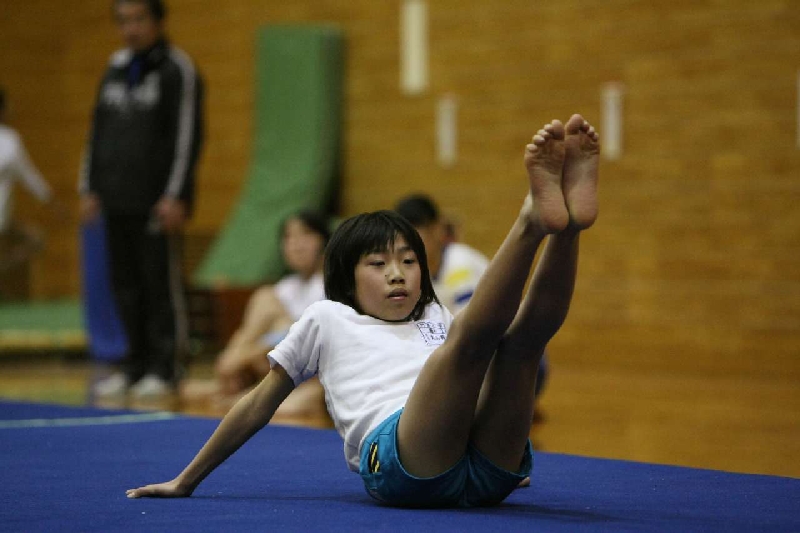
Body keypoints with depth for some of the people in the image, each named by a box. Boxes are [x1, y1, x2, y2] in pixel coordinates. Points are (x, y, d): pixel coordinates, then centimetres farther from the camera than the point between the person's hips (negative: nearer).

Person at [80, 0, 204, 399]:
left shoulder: (177, 70, -4)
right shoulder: (117, 68, 16)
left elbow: (187, 135, -10)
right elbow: (98, 131, 20)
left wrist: (175, 195, -16)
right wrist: (89, 187, 15)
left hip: (157, 202, -7)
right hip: (118, 201, 7)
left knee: (161, 284, -4)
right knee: (125, 284, 8)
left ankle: (164, 369, 1)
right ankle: (137, 363, 15)